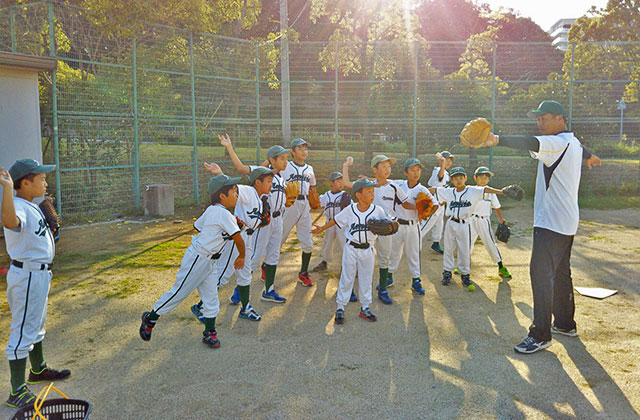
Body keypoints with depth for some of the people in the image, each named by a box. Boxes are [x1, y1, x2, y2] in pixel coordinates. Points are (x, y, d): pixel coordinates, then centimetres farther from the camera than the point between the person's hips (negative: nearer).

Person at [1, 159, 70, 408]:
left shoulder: (31, 206, 10)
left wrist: (50, 230, 10)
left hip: (39, 273, 11)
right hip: (27, 275, -11)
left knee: (36, 325, 24)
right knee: (23, 331, -4)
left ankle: (38, 370, 43)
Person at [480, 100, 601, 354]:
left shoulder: (559, 143, -17)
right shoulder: (573, 142, 15)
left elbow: (532, 144, -37)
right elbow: (582, 150, 40)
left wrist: (497, 141, -53)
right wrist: (590, 157, 65)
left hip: (551, 222, -11)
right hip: (566, 221, 11)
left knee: (541, 273, -12)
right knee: (560, 272, 19)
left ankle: (541, 335, -10)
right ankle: (565, 324, 31)